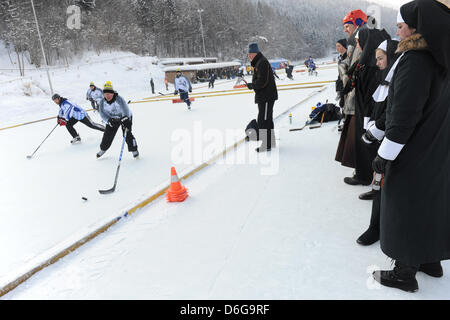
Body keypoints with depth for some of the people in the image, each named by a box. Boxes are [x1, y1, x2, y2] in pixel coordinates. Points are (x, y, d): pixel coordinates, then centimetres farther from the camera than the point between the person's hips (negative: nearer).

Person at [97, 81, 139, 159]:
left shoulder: (119, 99, -29)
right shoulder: (102, 102, -14)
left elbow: (125, 109, -41)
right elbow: (102, 113, -19)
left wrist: (125, 119, -58)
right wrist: (109, 120, -39)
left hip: (125, 117, -4)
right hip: (112, 119, 4)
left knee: (127, 133, -18)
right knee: (108, 134, 3)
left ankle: (134, 149, -2)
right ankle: (103, 149, 28)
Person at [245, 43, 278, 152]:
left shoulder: (262, 63, -16)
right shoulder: (258, 63, 17)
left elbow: (262, 81, -23)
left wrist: (251, 85, -10)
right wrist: (252, 85, 5)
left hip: (266, 96, -11)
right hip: (263, 96, 11)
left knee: (263, 120, -9)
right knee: (267, 119, 17)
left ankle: (266, 145, -6)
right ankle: (271, 142, 28)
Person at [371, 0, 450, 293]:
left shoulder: (415, 60, -22)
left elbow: (404, 117, -25)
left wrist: (385, 156, -18)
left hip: (413, 154, -9)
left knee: (406, 207, 5)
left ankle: (405, 273, 21)